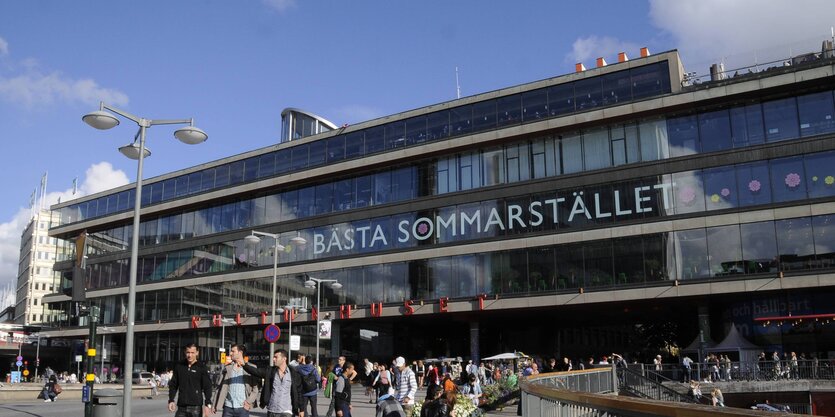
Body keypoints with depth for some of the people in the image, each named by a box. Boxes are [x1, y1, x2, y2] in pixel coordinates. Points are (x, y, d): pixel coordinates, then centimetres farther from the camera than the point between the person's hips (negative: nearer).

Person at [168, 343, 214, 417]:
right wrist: (171, 400, 3)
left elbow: (207, 387, -4)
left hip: (196, 407, -3)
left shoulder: (201, 367, -1)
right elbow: (173, 385, 13)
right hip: (181, 407, 3)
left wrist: (208, 404, -11)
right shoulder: (179, 366, 8)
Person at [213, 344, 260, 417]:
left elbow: (257, 387, -1)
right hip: (228, 407, 3)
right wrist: (215, 405, -1)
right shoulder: (227, 368, 7)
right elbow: (222, 387, 4)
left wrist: (249, 401, -10)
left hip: (242, 407, -3)